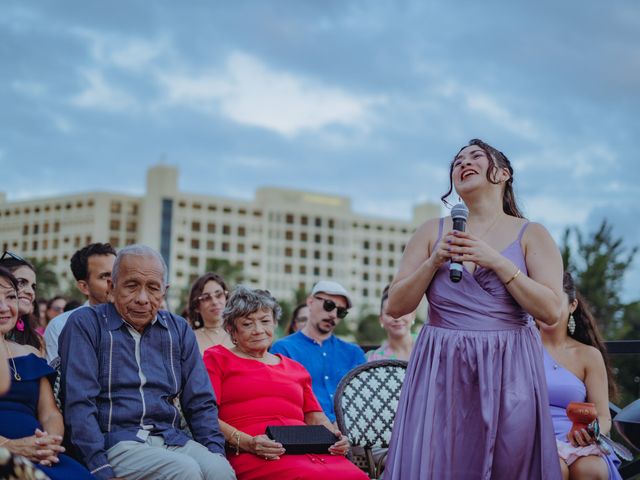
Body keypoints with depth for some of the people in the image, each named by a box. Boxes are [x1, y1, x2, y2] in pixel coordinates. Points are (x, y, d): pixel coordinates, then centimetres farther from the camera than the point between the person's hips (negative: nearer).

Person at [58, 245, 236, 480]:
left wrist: (216, 451, -1)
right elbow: (79, 404, -7)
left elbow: (201, 402, 16)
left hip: (170, 437, 4)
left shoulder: (179, 330, 16)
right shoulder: (85, 324, 1)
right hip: (114, 441, -4)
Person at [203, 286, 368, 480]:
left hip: (307, 448, 5)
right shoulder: (217, 358, 15)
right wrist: (247, 443, -15)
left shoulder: (295, 368, 29)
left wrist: (335, 437, 1)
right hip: (253, 457, -5)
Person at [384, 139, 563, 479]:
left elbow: (551, 311, -6)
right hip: (442, 371, 1)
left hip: (508, 372, -1)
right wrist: (434, 262, -8)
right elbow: (395, 307, 6)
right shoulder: (432, 232, 9)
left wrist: (498, 262, -12)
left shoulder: (531, 235, 5)